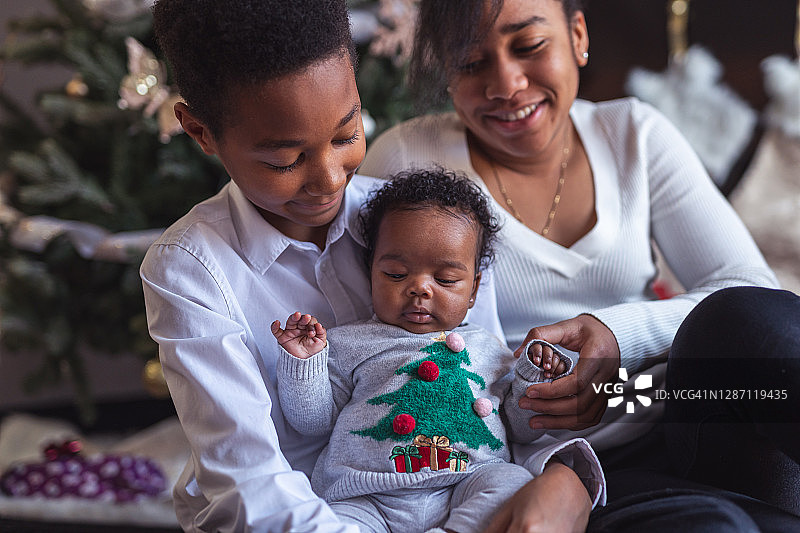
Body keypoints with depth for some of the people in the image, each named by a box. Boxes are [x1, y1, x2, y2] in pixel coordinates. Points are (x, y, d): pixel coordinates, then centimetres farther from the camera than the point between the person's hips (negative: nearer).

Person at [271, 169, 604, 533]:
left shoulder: (489, 351, 21)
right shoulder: (351, 345, 14)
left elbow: (523, 428, 24)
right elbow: (313, 419, 15)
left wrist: (535, 379, 6)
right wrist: (303, 362, 1)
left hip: (468, 489, 3)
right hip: (366, 500, -2)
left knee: (511, 482, -29)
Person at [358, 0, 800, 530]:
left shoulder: (636, 135, 9)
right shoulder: (405, 158, 0)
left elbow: (755, 292, 0)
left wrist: (623, 334, -20)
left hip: (670, 428, 4)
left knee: (752, 327, -28)